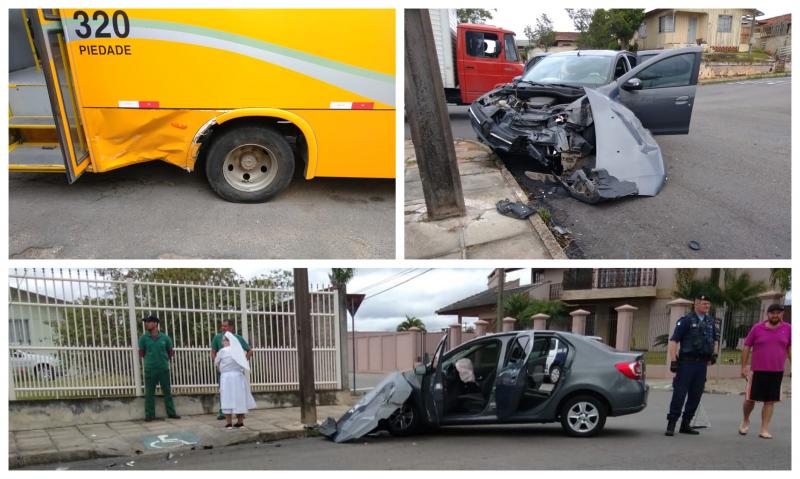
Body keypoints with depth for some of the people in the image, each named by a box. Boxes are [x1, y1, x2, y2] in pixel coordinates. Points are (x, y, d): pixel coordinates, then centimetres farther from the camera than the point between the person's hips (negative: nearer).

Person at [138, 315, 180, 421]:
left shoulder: (165, 338, 4)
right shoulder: (144, 338, 4)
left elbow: (170, 352, 14)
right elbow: (141, 353, 7)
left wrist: (171, 354, -2)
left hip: (164, 368, 1)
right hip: (150, 369, 0)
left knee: (167, 391, 6)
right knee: (149, 393, 2)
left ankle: (171, 413, 11)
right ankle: (149, 414, 9)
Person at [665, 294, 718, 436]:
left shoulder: (711, 321, 13)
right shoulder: (686, 320, -5)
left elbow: (715, 339, 29)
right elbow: (673, 341, -10)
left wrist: (714, 353, 14)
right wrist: (673, 360, -16)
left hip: (702, 364, 6)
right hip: (687, 362, -6)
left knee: (695, 395, 8)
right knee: (679, 393, -7)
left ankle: (686, 424, 18)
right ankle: (671, 424, -2)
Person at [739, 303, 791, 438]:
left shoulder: (788, 329, 2)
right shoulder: (757, 328, -2)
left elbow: (790, 349, 9)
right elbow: (746, 347, 2)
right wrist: (743, 367, -1)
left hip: (777, 372, 1)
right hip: (757, 371, -1)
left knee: (770, 401, 5)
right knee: (750, 399, 2)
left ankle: (764, 429, 13)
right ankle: (745, 421, 27)